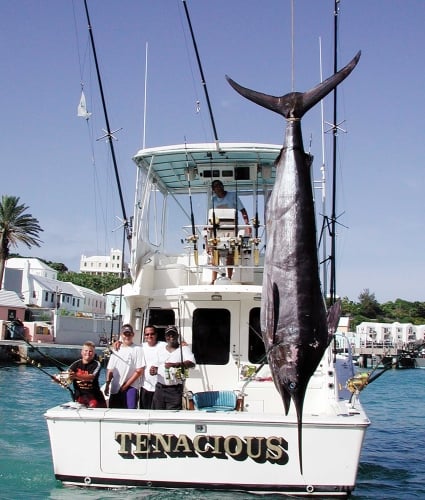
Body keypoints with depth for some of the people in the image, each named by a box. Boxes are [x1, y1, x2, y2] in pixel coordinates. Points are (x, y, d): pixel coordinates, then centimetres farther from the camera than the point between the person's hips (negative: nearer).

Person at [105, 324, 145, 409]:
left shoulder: (137, 349, -4)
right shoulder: (116, 349, 13)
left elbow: (139, 371, -10)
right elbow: (110, 369, 13)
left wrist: (126, 385, -10)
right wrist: (107, 384, 1)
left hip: (130, 388, -6)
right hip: (115, 388, 6)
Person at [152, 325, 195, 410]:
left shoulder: (183, 348, 0)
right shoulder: (161, 350, 14)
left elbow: (191, 363, -17)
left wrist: (175, 364, -34)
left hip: (175, 390, -4)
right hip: (160, 387, 4)